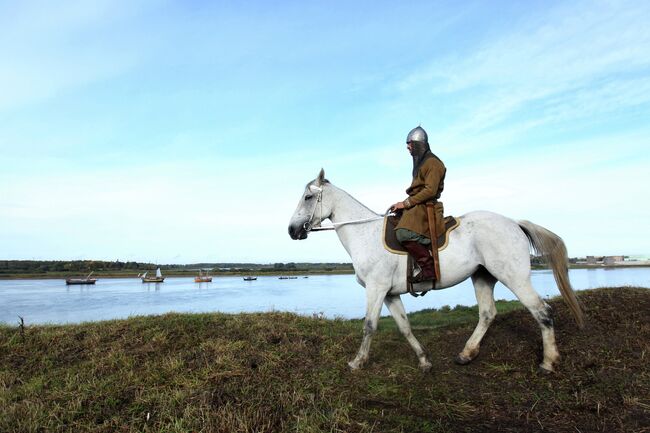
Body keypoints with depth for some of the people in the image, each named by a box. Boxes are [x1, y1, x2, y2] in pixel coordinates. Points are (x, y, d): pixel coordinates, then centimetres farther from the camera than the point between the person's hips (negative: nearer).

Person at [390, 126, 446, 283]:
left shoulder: (432, 163, -8)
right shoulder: (420, 163, 22)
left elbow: (430, 191, -18)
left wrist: (406, 203, -18)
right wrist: (403, 204, 10)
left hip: (427, 208, -11)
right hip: (416, 207, 11)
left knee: (403, 233, -30)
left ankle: (429, 269, -24)